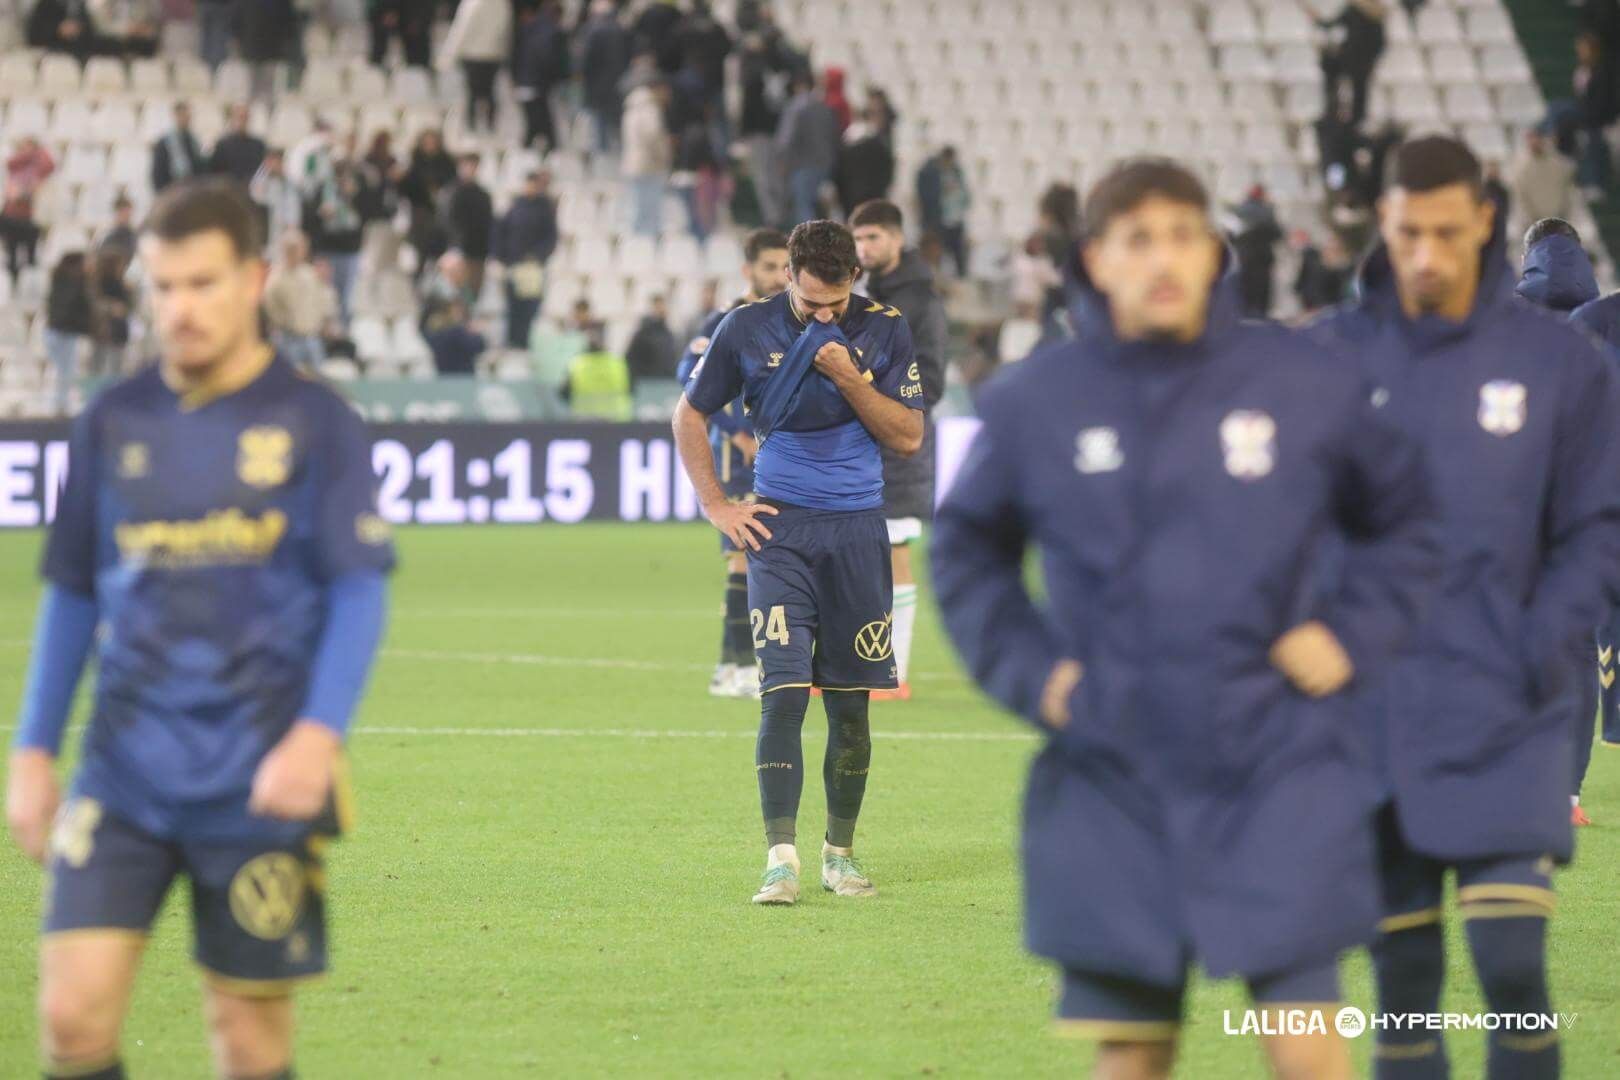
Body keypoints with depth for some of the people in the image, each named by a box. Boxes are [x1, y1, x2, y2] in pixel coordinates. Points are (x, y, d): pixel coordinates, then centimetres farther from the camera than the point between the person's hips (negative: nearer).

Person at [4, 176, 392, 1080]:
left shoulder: (315, 423, -2)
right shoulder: (112, 425, 8)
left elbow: (360, 591, -5)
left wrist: (319, 734, -19)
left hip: (259, 786, -3)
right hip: (125, 772, 3)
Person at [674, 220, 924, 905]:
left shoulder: (884, 330, 1)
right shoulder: (746, 330, 0)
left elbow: (909, 437, -1)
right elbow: (691, 415, 11)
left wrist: (848, 378, -14)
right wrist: (716, 506, 4)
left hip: (857, 529, 2)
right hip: (779, 527, -2)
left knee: (850, 700, 5)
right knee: (784, 690, -14)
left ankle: (840, 852, 18)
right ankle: (781, 859, -18)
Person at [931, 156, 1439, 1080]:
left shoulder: (1309, 384, -1)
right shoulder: (1035, 404, 0)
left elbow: (1406, 520, 14)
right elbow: (966, 548, 17)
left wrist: (1353, 637, 1)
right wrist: (1027, 668, 4)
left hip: (1279, 772, -1)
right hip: (1113, 787, 1)